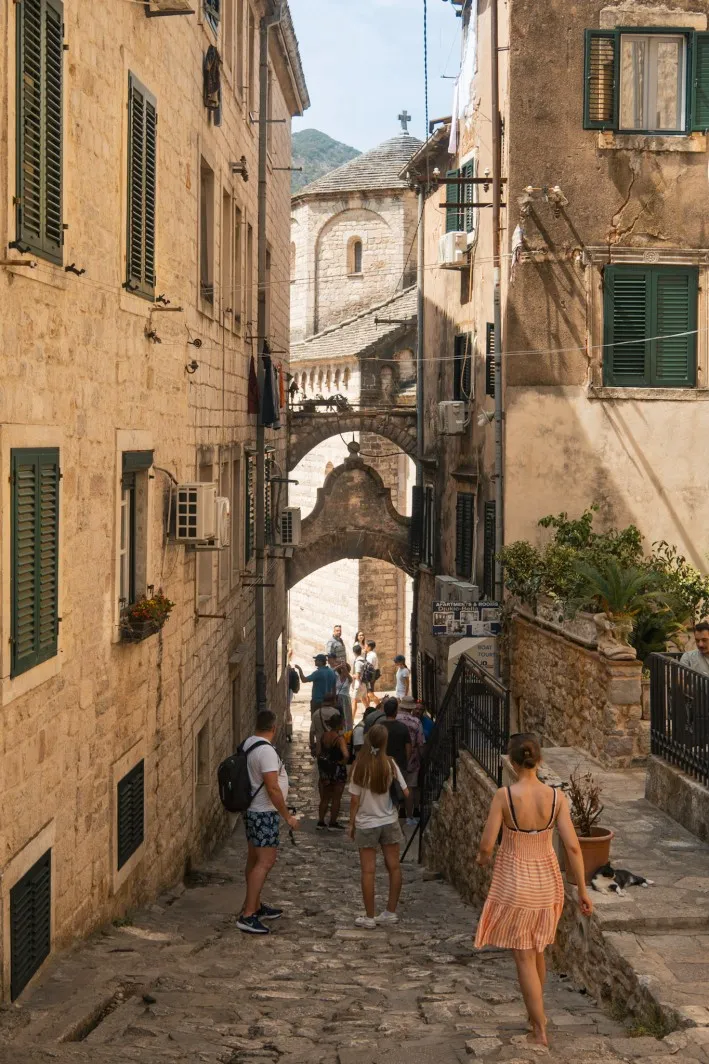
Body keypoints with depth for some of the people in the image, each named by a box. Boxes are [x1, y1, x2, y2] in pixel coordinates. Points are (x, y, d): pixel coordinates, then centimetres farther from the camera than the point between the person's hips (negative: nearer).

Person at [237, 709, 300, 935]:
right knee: (265, 861, -10)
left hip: (251, 810, 10)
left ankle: (255, 907, 29)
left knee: (255, 859, 18)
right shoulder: (266, 751, -22)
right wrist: (287, 816, -17)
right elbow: (273, 788, -25)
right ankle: (247, 916, -14)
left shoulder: (248, 744, 7)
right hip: (264, 813, -10)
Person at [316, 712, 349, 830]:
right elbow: (346, 755, -33)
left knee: (325, 798, 18)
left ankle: (321, 822, 21)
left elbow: (319, 753, -1)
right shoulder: (339, 738, -21)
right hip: (337, 771, -6)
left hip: (324, 769, 6)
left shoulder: (323, 736, -3)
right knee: (336, 799, 9)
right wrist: (343, 763, -15)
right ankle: (333, 823, 16)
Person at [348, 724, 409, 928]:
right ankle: (391, 912, 19)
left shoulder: (360, 766, -11)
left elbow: (354, 800, -8)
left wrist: (351, 824, 3)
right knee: (394, 866, 13)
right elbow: (404, 793, -5)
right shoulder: (391, 764, -8)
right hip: (389, 822, 2)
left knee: (368, 871, 3)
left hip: (366, 824, -2)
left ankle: (369, 917, 7)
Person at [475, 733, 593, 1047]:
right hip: (546, 880, 4)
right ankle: (537, 1013, 41)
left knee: (524, 957, 8)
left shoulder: (504, 795, -19)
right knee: (537, 949, 25)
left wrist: (482, 857, 7)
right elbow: (573, 847, -13)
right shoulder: (557, 796, -12)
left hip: (514, 881, -4)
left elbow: (486, 845, -17)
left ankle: (540, 1030, 10)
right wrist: (583, 891, -4)